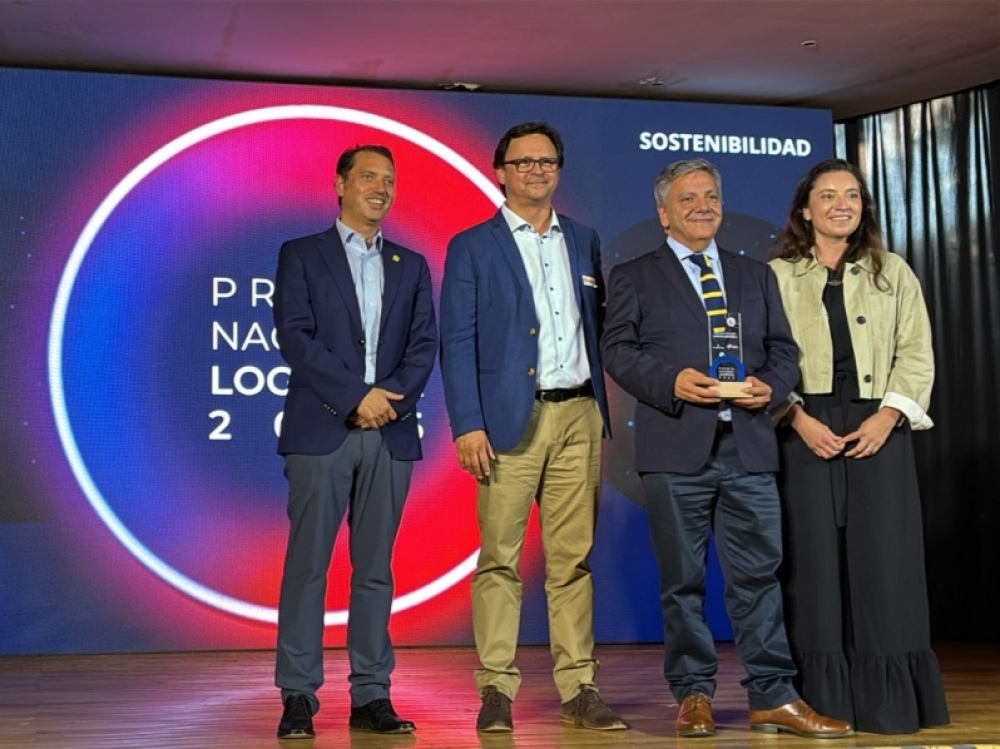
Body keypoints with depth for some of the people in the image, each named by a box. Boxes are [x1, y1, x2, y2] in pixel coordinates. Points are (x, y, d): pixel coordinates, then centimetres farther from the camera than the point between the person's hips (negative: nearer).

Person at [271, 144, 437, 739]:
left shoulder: (411, 266, 17)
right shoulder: (302, 256, 7)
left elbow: (425, 345, 9)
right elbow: (296, 337, -5)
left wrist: (392, 397, -9)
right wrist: (356, 395, -13)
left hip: (391, 433, 3)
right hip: (320, 430, -3)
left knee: (376, 567, 5)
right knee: (307, 564, -4)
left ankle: (372, 696, 9)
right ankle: (298, 697, 1)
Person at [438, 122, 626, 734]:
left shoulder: (584, 241, 16)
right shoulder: (472, 247, 3)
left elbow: (596, 327, 17)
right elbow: (457, 342, -2)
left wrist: (601, 413, 10)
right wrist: (468, 425, -11)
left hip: (578, 416, 4)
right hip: (511, 418, -4)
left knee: (574, 558, 5)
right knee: (501, 559, -2)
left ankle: (579, 688, 10)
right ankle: (496, 689, 4)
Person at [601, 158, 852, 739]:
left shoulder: (756, 275, 19)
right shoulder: (634, 276, 9)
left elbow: (783, 348, 15)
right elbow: (618, 348, 0)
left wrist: (771, 386, -6)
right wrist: (671, 381, -15)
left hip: (749, 445, 3)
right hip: (676, 448, -2)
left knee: (759, 572, 2)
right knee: (682, 578, 3)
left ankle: (773, 698, 7)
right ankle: (694, 695, 13)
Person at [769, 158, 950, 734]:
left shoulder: (894, 274, 11)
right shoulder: (778, 276, 6)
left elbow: (917, 355, 6)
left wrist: (887, 416, -8)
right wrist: (799, 418, -12)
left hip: (879, 428, 1)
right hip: (806, 431, -1)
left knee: (883, 558, -1)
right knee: (814, 557, -1)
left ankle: (888, 700, 6)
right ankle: (822, 699, 5)